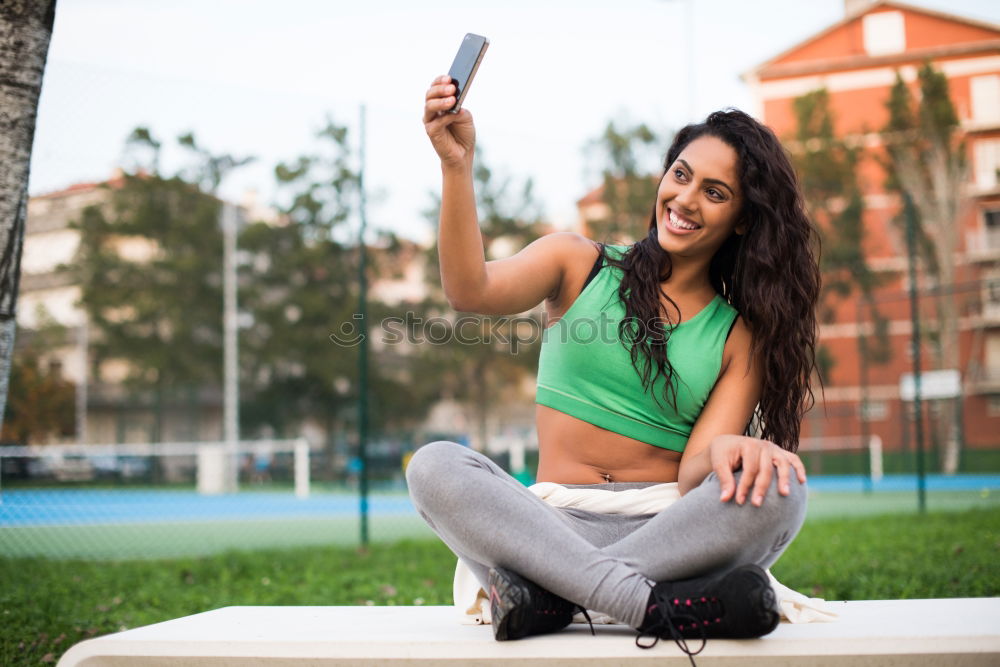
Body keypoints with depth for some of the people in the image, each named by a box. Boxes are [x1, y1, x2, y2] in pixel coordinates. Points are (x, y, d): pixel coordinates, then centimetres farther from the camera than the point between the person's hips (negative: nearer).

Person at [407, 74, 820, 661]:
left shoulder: (741, 336, 9)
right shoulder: (580, 265, 11)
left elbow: (696, 478, -4)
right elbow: (472, 292, -9)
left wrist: (728, 450, -29)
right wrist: (457, 166, -21)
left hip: (671, 536, 0)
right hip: (558, 525, 0)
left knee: (780, 489, -29)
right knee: (436, 467, -28)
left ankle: (550, 592, -30)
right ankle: (655, 605, -36)